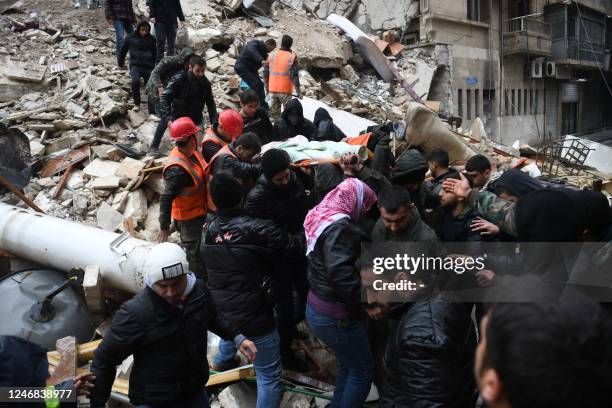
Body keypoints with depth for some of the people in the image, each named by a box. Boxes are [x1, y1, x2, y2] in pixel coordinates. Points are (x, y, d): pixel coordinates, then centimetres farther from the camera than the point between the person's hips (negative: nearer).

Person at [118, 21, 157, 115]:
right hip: (135, 66, -2)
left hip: (148, 67, 2)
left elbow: (156, 54, 19)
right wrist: (121, 62, 26)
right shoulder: (130, 38, 3)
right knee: (135, 81, -30)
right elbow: (123, 50, 17)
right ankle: (137, 103, -12)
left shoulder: (152, 40, 6)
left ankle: (152, 113, -10)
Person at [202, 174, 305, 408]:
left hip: (218, 310, 8)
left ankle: (223, 360, 67)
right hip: (253, 316, -8)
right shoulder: (256, 229, -24)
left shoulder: (210, 227, -5)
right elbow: (293, 246, -15)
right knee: (270, 374, 6)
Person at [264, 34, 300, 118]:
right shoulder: (292, 57, -9)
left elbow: (265, 74, 7)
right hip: (285, 91, -4)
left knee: (274, 113, 12)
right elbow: (294, 76, -12)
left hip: (272, 90, 4)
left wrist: (267, 88, 19)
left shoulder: (271, 56, 4)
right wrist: (298, 92, -6)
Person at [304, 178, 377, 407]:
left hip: (317, 307, 9)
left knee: (347, 364, 24)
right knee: (362, 372, 8)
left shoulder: (321, 217, 7)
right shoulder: (339, 226, -23)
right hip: (335, 315, -9)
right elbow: (341, 274, -33)